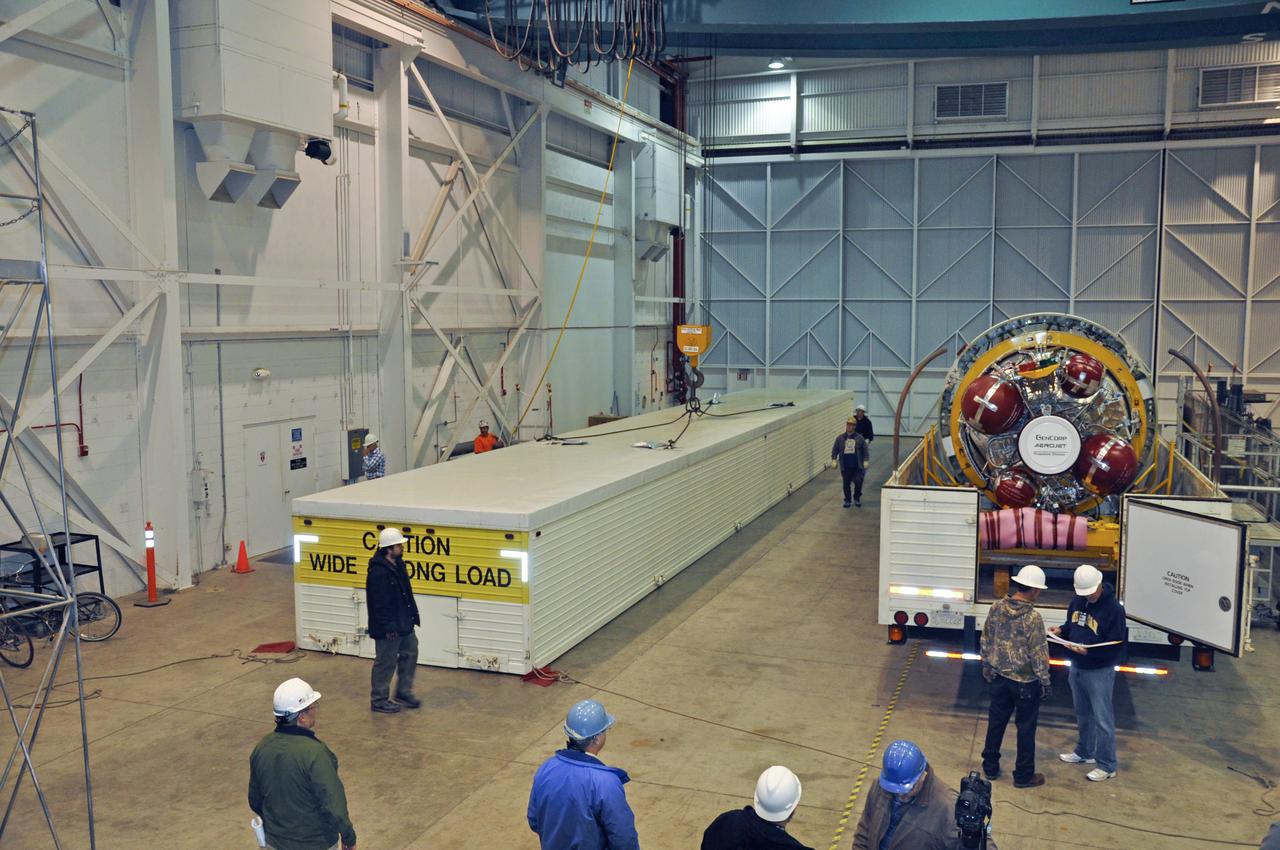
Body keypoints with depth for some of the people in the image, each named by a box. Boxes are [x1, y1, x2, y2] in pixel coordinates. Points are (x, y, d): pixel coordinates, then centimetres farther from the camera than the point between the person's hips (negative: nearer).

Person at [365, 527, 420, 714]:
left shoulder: (398, 564, 5)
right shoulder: (378, 572, -24)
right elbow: (380, 603, -24)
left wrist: (412, 615, 16)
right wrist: (388, 627, -22)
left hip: (404, 623, 10)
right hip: (389, 628, -9)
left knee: (409, 655, 18)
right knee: (386, 663, 4)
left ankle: (403, 692, 33)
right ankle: (379, 700, 19)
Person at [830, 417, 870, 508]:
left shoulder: (859, 438, 1)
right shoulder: (840, 438, 5)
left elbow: (865, 451, 3)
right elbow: (835, 450, 9)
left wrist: (866, 461, -6)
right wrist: (834, 460, -3)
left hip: (857, 466, -2)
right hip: (845, 467, 2)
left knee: (858, 482, -6)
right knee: (846, 484, 6)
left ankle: (857, 498, 16)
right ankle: (847, 500, 22)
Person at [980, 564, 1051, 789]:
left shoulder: (997, 608, -4)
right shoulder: (1033, 617, -22)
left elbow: (986, 641, 6)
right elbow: (1039, 655, -17)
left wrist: (987, 666, 19)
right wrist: (1045, 682, -6)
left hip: (999, 677, 5)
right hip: (1025, 682, -5)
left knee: (996, 721, 17)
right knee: (1026, 727, 9)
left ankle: (990, 766, 27)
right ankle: (1023, 775, 19)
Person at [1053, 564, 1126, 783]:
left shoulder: (1113, 609, -21)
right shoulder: (1078, 601, 0)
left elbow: (1116, 647, -19)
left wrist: (1089, 652, -29)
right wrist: (1061, 631, -6)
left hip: (1099, 672, -7)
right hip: (1077, 668, 7)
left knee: (1102, 719, 1)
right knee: (1082, 715, 22)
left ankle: (1107, 766, 12)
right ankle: (1084, 752, 39)